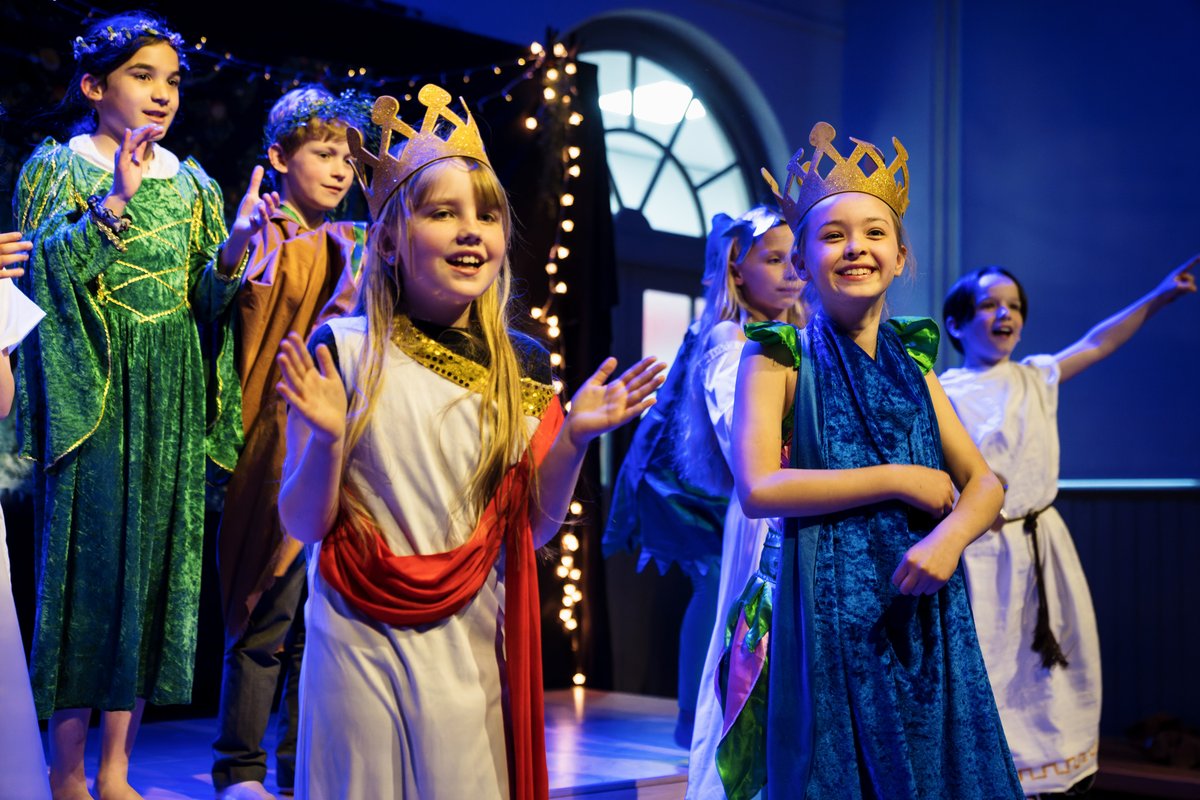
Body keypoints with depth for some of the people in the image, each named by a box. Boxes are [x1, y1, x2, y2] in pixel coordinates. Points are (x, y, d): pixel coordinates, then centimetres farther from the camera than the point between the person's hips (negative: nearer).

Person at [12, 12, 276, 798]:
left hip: (172, 400, 4)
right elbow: (45, 269, -11)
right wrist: (116, 203, -20)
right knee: (89, 555, -6)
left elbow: (205, 298, 8)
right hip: (89, 390, -4)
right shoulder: (58, 166, 4)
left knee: (154, 556, 3)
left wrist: (236, 246, -10)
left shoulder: (191, 182, 15)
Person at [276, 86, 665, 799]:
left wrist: (573, 440, -8)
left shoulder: (522, 367, 3)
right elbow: (301, 522, -4)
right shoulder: (344, 351, -6)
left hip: (472, 645, 3)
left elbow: (534, 527, 7)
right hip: (361, 641, -2)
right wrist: (327, 441, -22)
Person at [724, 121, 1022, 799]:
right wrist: (896, 479, -12)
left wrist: (949, 538, -15)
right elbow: (758, 487, -14)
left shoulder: (911, 361, 11)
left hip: (921, 607, 4)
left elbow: (984, 482, 8)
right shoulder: (779, 357, -2)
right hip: (825, 606, -4)